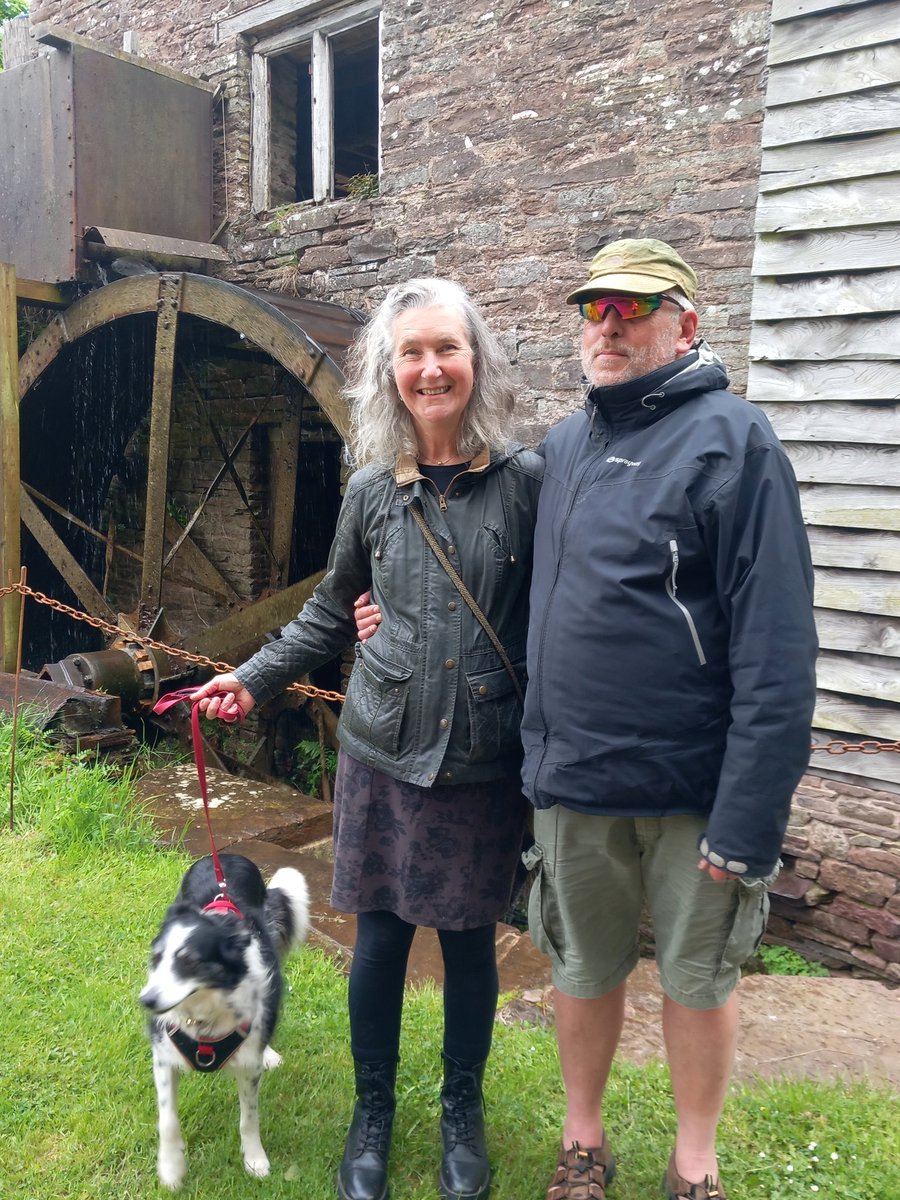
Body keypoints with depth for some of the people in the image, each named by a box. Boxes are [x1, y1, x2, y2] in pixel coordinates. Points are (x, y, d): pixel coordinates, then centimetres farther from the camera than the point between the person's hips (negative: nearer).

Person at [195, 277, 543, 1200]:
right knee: (379, 935, 12)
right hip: (383, 752, 2)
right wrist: (255, 679, 11)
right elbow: (331, 611, 14)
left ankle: (462, 1110, 38)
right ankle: (372, 1114, 36)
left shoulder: (526, 480, -6)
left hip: (484, 762, -2)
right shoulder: (372, 489, 2)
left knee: (469, 940, 12)